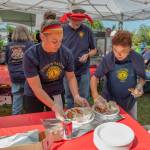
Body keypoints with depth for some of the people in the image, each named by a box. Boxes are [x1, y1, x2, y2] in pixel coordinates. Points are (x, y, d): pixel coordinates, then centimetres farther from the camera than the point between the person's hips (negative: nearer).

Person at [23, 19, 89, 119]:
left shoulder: (66, 53, -15)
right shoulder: (31, 55, -25)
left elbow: (71, 77, -4)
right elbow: (37, 88, -24)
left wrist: (76, 96, -19)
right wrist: (54, 106, -31)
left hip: (57, 94, 3)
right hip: (34, 96, -2)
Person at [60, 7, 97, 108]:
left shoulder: (87, 31, -3)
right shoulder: (63, 30, -4)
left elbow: (94, 50, 6)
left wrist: (87, 55, -15)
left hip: (84, 71, 0)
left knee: (84, 97, 11)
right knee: (69, 97, 15)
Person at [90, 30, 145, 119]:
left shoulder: (137, 59, -18)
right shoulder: (108, 59, -22)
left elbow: (142, 77, -2)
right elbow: (95, 77, -18)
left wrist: (140, 85, -23)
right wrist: (96, 96, -32)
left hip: (129, 101, 2)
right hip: (109, 101, -1)